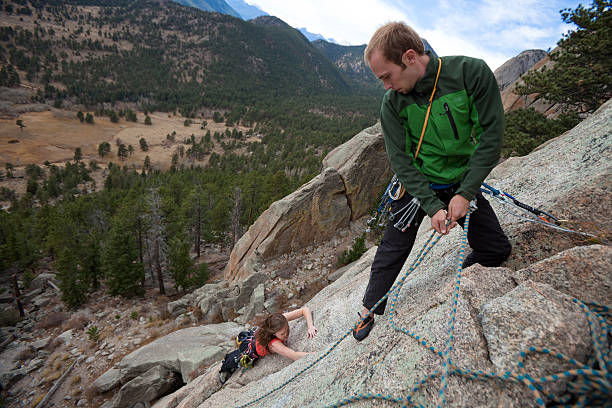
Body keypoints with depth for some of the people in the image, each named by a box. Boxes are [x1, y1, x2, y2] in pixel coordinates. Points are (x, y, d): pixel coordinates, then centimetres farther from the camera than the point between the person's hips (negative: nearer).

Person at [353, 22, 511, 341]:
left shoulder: (472, 72, -17)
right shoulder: (392, 103, -13)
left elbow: (492, 135, -14)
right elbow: (400, 161, -12)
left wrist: (465, 194, -18)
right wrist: (433, 207, -19)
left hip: (464, 184, 1)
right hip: (418, 186, 0)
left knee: (498, 250, 0)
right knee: (393, 248, 0)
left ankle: (466, 271, 33)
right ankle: (369, 310, 19)